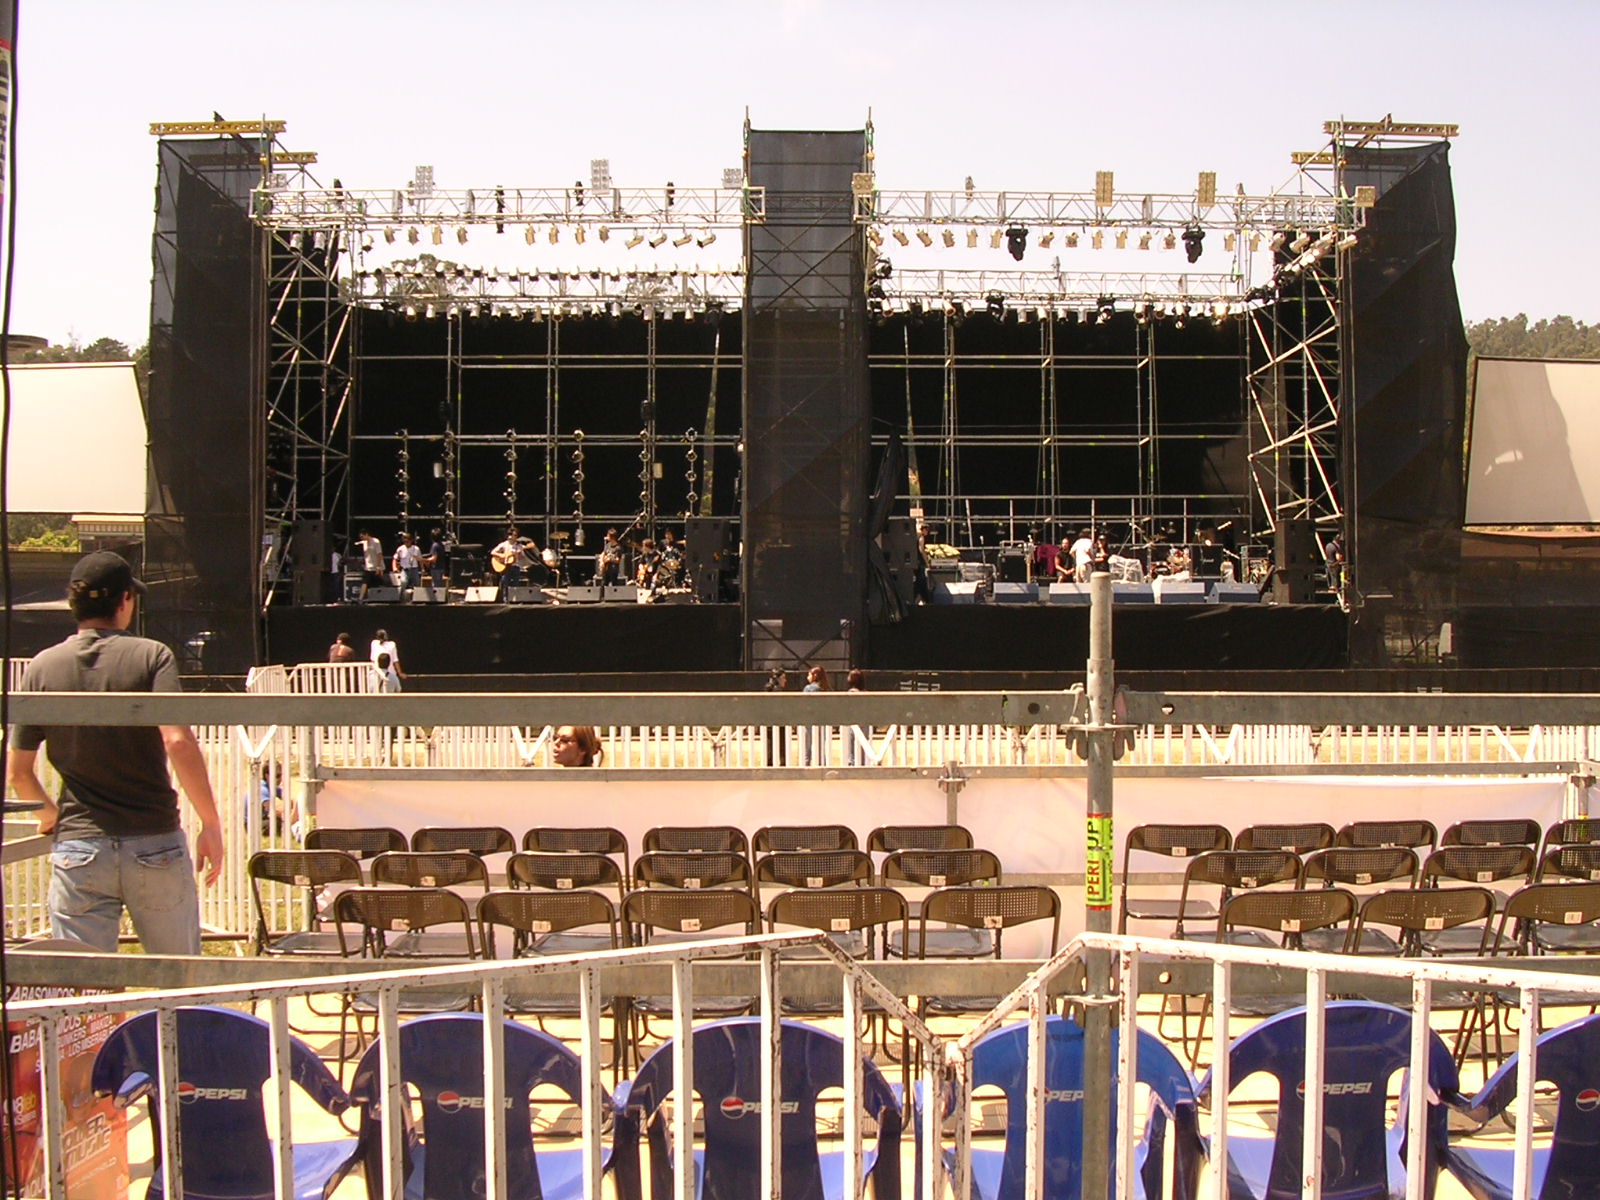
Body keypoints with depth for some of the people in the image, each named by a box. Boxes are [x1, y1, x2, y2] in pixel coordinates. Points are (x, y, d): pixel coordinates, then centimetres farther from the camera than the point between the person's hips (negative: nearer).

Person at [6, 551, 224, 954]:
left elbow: (18, 772, 6)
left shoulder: (42, 668, 3)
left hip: (78, 848, 2)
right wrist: (210, 823, -11)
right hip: (155, 844, -2)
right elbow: (178, 742, -18)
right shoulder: (151, 656, -5)